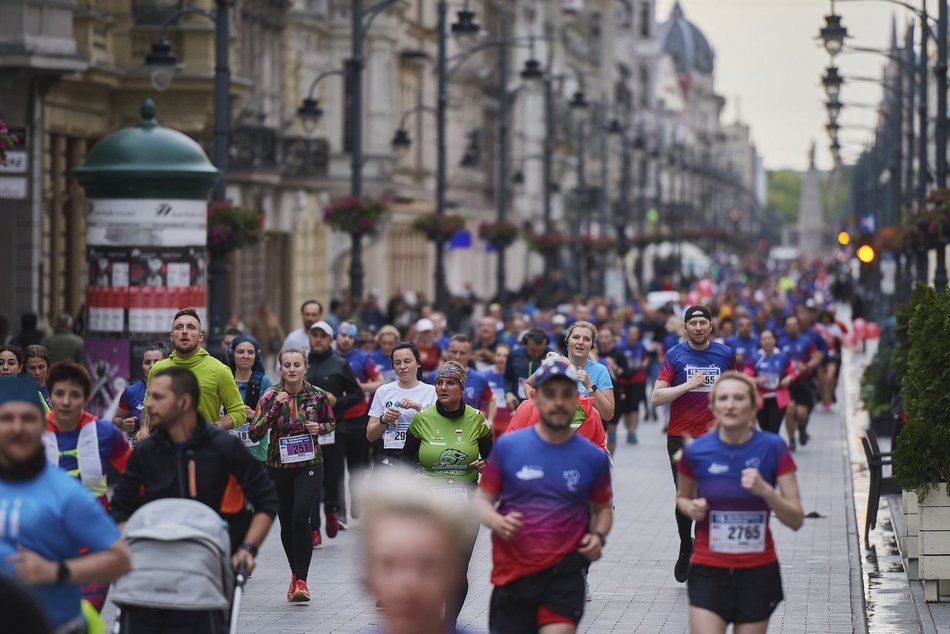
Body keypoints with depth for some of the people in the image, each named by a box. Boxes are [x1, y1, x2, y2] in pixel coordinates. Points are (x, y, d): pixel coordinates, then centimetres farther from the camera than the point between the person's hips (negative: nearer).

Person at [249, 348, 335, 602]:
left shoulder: (317, 396, -3)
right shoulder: (271, 397, -5)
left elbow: (331, 423, 14)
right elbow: (254, 434, -12)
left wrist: (319, 428, -9)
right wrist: (274, 407, -21)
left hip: (309, 466, -2)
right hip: (279, 467, 2)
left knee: (300, 518, -20)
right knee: (286, 523, 10)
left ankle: (301, 580, -14)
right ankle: (296, 573, 31)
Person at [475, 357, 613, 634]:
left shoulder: (594, 457, 2)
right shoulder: (507, 446, -1)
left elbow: (602, 508, 16)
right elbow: (482, 499, 6)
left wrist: (599, 536, -4)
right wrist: (497, 522, -15)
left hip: (564, 574, -1)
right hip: (511, 574, 1)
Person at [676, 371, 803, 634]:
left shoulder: (773, 448, -9)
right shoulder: (696, 451, -6)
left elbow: (796, 520, -7)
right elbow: (682, 497, 15)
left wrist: (765, 490, -23)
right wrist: (691, 508, -8)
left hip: (758, 572, 0)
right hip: (708, 572, 0)